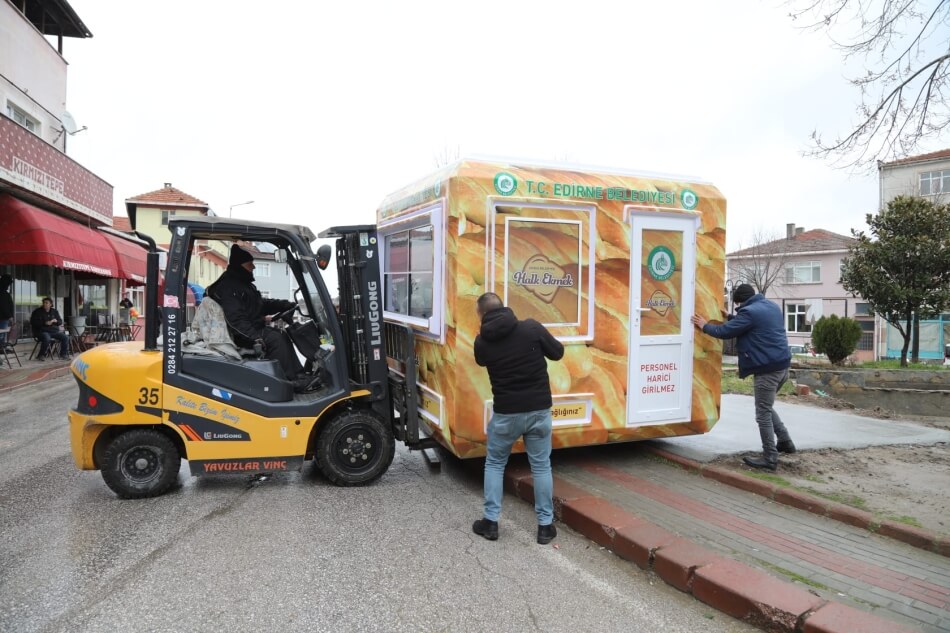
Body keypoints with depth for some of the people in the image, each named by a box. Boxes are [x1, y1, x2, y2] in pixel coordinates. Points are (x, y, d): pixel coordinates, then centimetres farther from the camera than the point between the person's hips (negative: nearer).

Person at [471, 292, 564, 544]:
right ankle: (545, 525, 20)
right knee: (541, 466, 13)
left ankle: (490, 521, 22)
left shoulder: (482, 341, -7)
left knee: (494, 464, 19)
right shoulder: (531, 327, -11)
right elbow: (557, 352, 1)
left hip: (505, 412, 0)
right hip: (538, 410, 0)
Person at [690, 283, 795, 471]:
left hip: (768, 369, -10)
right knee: (766, 407, 24)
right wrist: (731, 317, 26)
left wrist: (704, 326, 5)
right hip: (782, 365, 10)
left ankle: (770, 458, 2)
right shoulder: (772, 307, 15)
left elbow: (725, 331, -10)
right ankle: (785, 441, 29)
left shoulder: (749, 312, -14)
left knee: (763, 413, -2)